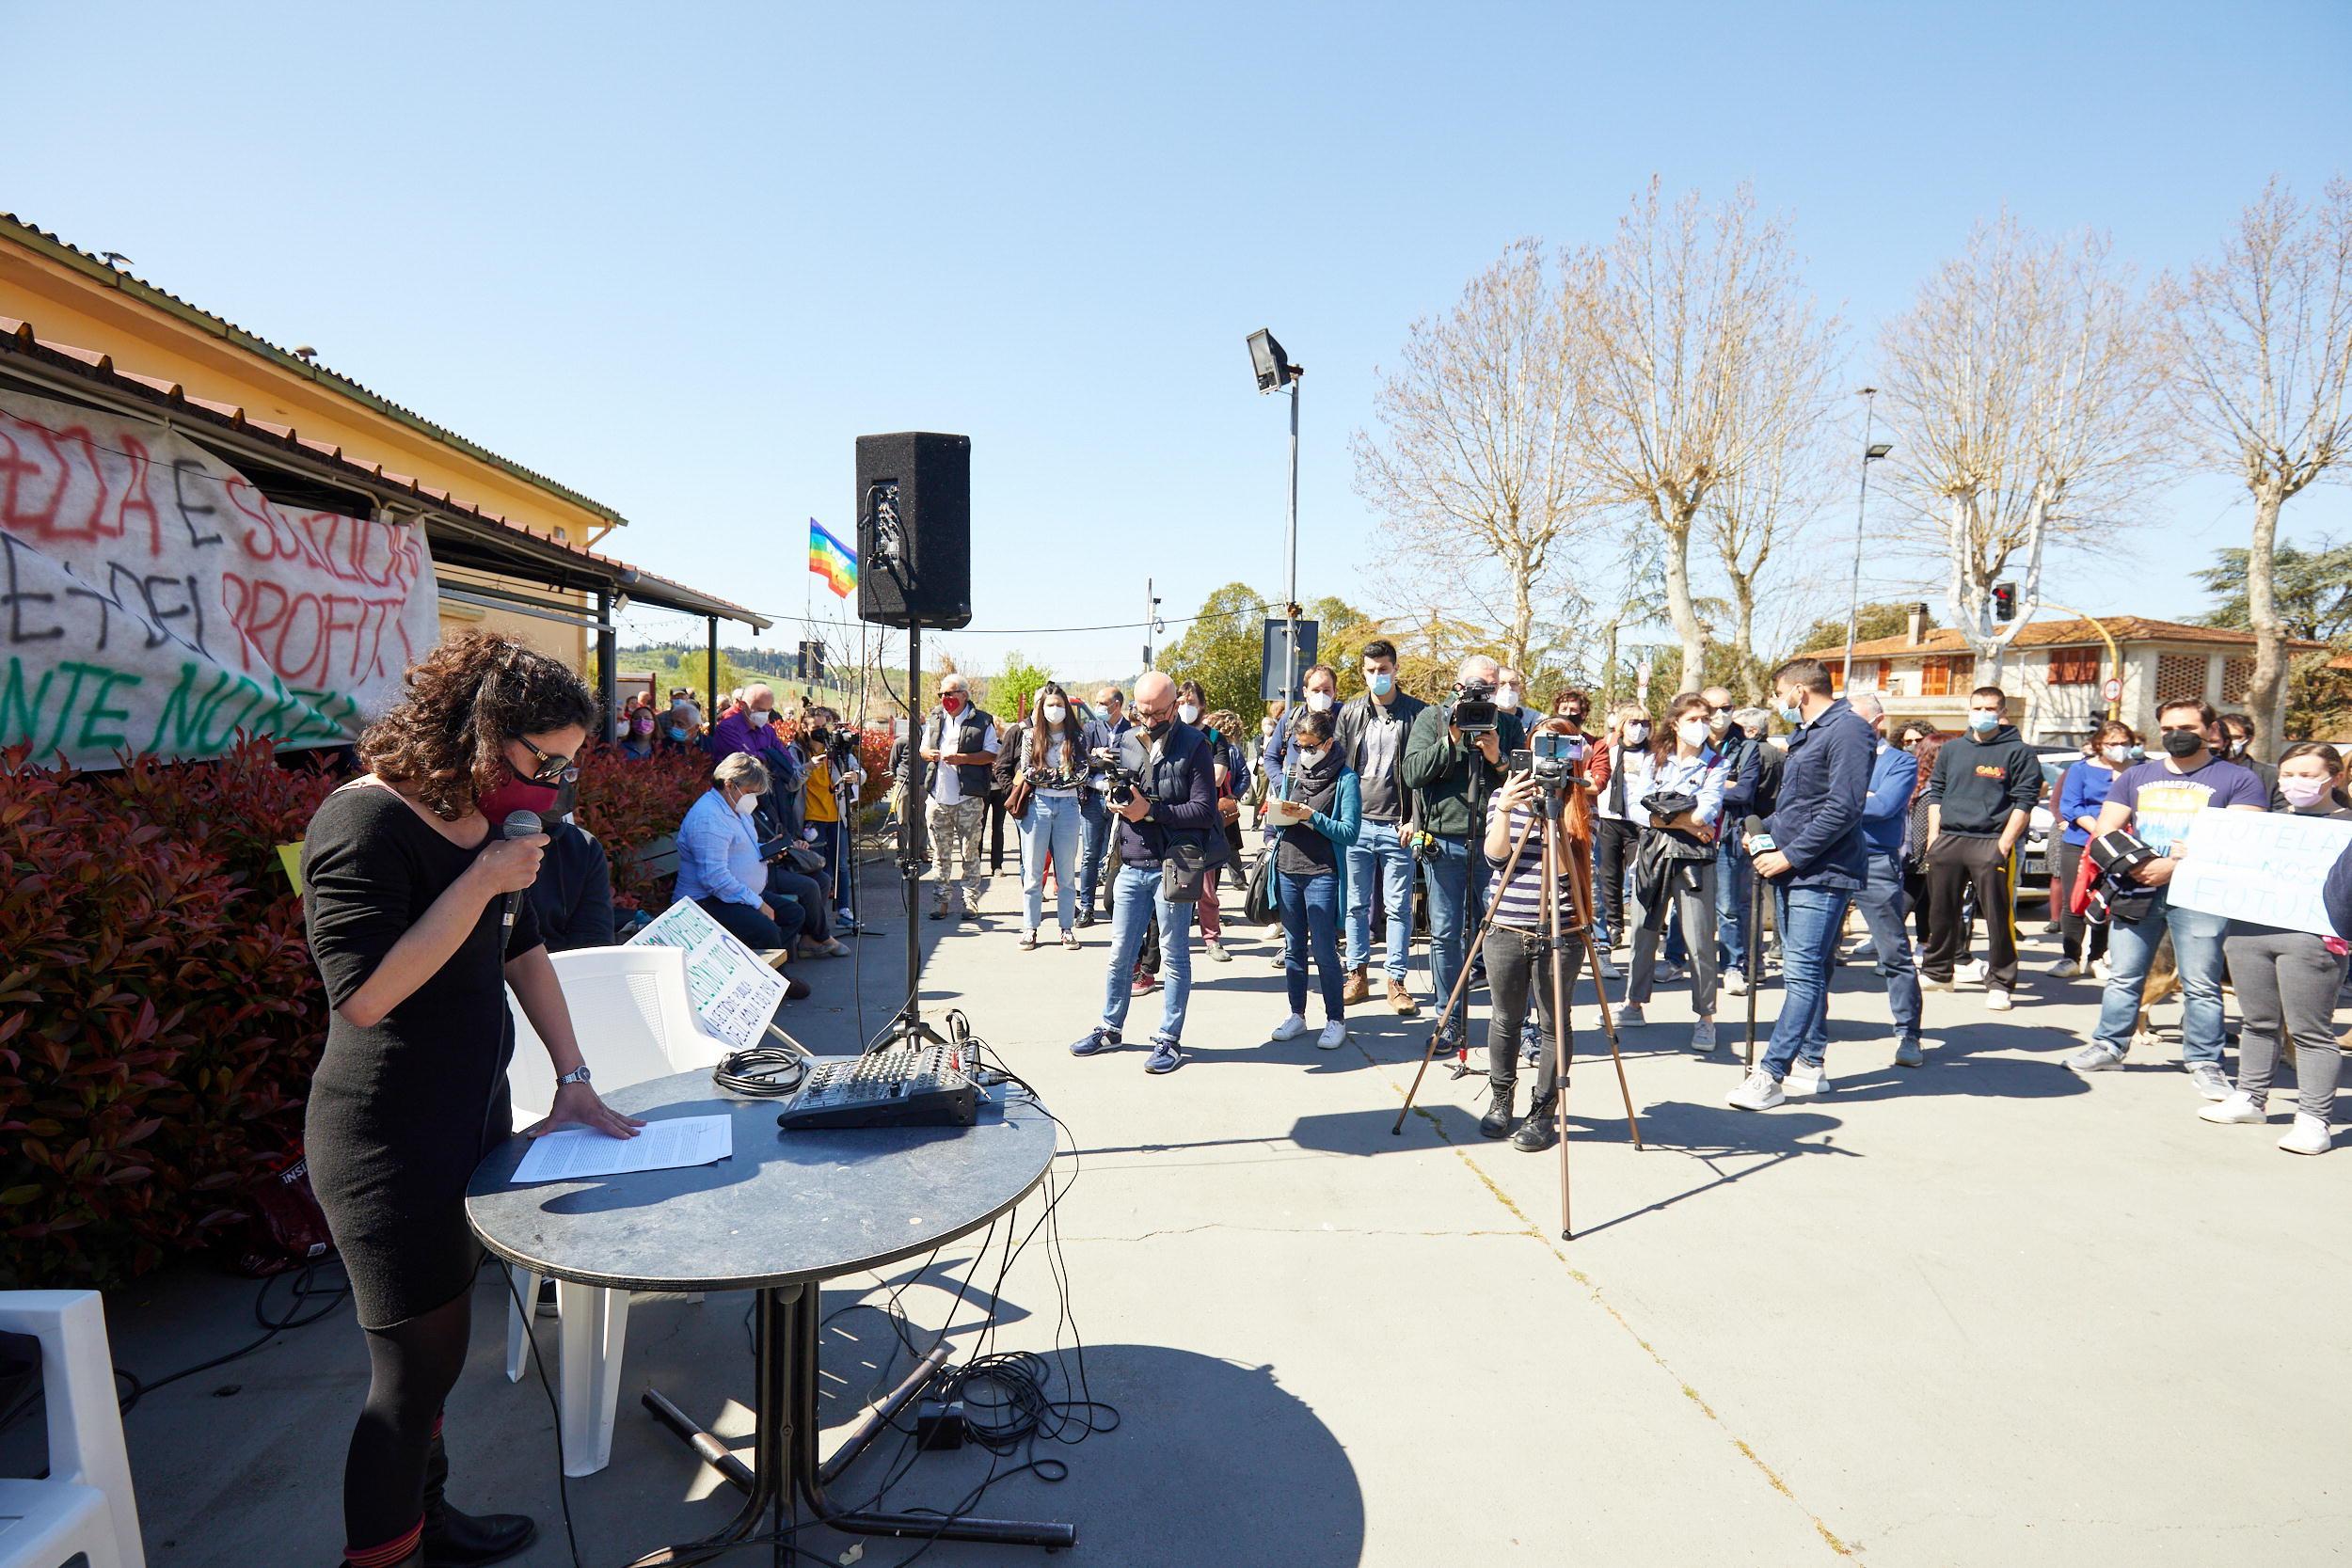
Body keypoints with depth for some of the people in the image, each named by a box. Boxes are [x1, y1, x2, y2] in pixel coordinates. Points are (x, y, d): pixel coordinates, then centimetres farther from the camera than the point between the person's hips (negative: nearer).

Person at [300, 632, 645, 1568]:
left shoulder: (483, 814, 5)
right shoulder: (365, 824, -21)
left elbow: (522, 948, 14)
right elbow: (365, 995, -28)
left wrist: (572, 1079, 10)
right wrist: (482, 883, -26)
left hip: (473, 1116, 8)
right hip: (391, 1146, -8)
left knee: (438, 1350, 21)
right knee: (416, 1366, 4)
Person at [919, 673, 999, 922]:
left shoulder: (982, 721, -1)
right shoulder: (934, 718, 14)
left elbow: (991, 755, -6)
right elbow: (923, 747, 22)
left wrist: (961, 758, -17)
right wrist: (930, 754, -2)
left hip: (968, 798, -4)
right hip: (937, 796, 4)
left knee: (969, 851, 1)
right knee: (940, 852, 8)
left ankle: (970, 901, 8)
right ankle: (941, 899, 16)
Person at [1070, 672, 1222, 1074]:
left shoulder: (1193, 745, -6)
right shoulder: (1125, 743, 9)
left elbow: (1204, 810, -12)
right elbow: (1113, 801, 15)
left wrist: (1150, 811, -17)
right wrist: (1114, 798, -9)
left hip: (1173, 866, -5)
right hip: (1132, 866, 5)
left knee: (1174, 957, 5)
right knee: (1120, 955, 13)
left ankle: (1169, 1040, 15)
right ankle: (1109, 1029, 27)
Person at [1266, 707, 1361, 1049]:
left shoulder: (1345, 779, -5)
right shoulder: (1293, 772, 12)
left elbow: (1349, 832, -11)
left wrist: (1312, 816, -20)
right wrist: (1278, 813, -3)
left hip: (1322, 873, -5)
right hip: (1287, 869, 6)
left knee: (1323, 951, -2)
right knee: (1293, 949, 12)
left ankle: (1336, 1020, 11)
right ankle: (1296, 1015, 23)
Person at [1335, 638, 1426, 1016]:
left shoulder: (1416, 712, 1)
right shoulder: (1350, 712, 9)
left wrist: (1414, 820, -8)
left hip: (1396, 826, -3)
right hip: (1356, 823, 3)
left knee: (1398, 907, 3)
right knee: (1356, 904, 10)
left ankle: (1396, 981, 13)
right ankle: (1358, 975, 20)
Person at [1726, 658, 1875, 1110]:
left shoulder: (1848, 730, -11)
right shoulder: (1804, 734, 19)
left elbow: (1844, 808, -19)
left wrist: (1790, 855, -18)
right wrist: (1765, 833, 9)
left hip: (1822, 874, -10)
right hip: (1791, 871, 10)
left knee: (1803, 974, -10)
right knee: (1805, 972, 14)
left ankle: (1771, 1074, -12)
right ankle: (1811, 1064, 22)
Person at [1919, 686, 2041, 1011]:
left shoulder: (2018, 752, 1)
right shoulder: (1952, 749, 15)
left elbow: (2024, 803, -4)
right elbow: (1935, 793, 17)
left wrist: (2004, 844, -12)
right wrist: (1933, 836, 8)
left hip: (1991, 843, -5)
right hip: (1948, 840, 5)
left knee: (1997, 916, -4)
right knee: (1941, 912, 11)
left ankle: (1999, 984, 4)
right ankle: (1936, 972, 24)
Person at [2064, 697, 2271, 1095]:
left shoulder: (2239, 781, 5)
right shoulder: (2135, 776, 17)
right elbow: (2105, 832, 12)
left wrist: (2175, 866, -18)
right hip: (2137, 888, 4)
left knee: (2201, 984, -2)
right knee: (2122, 975, 5)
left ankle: (2204, 1062, 6)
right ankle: (2109, 1047, 12)